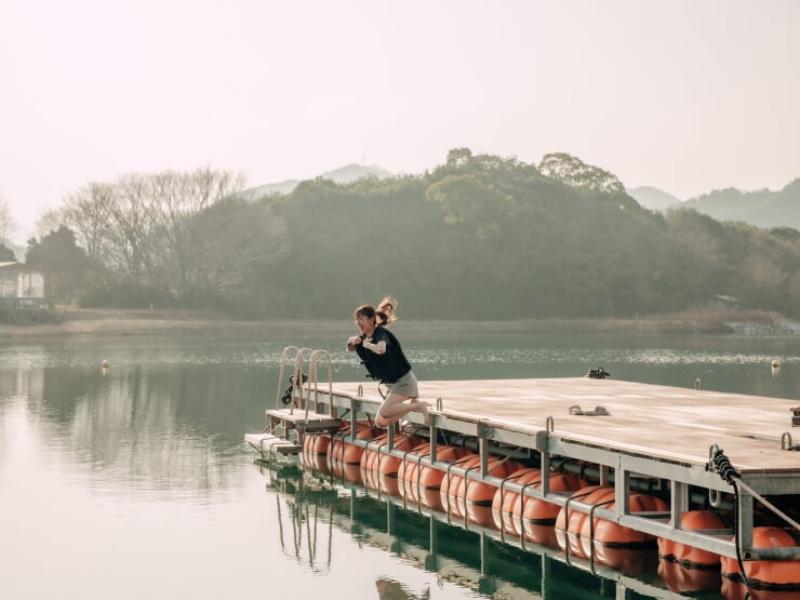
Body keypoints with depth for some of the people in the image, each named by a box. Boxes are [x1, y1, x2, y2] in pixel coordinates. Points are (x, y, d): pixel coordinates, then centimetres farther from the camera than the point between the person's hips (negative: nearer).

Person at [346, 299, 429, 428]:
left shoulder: (381, 333, -19)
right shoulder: (366, 337, 7)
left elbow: (381, 349, -41)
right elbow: (350, 349, 19)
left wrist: (367, 344, -23)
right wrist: (353, 342, -3)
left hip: (404, 380, -9)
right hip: (393, 384, 9)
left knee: (384, 412, -27)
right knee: (380, 422, 4)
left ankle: (419, 405, -11)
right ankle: (412, 403, 12)